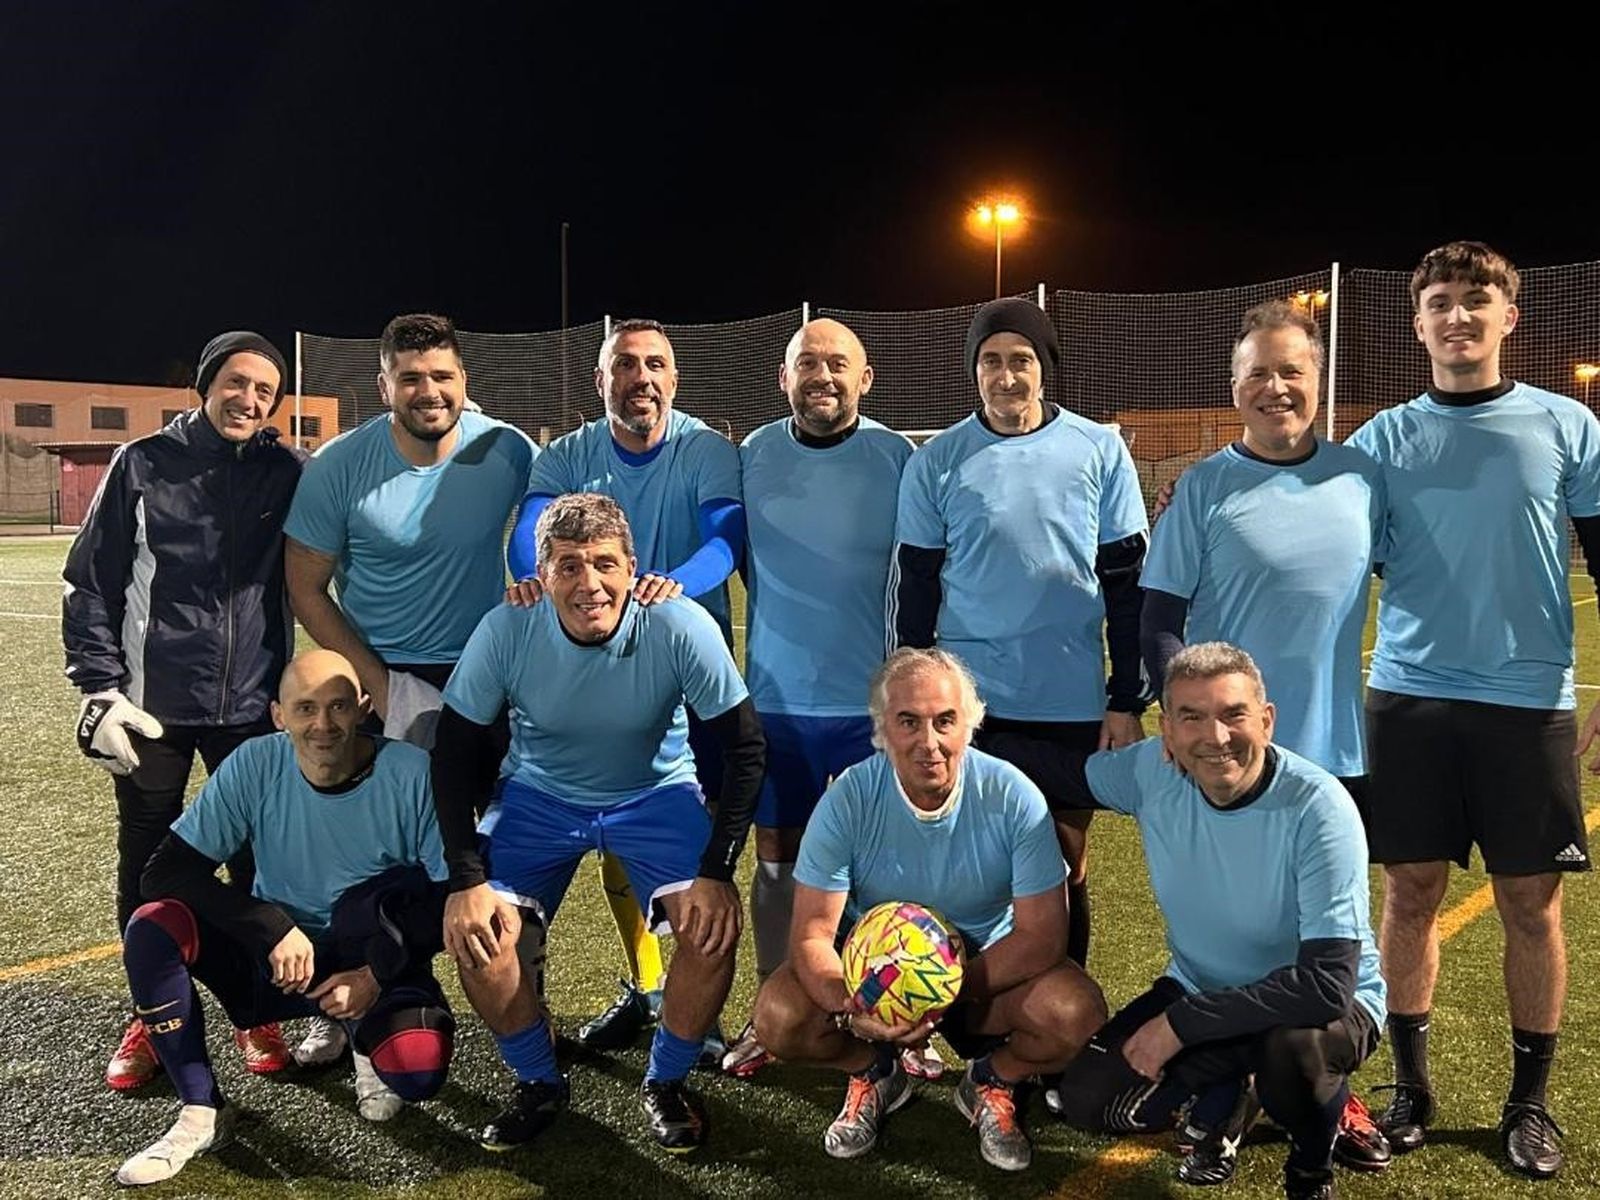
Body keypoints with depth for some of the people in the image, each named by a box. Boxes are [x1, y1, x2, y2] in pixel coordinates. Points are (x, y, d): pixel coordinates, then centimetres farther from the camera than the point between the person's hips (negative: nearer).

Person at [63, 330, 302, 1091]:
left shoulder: (287, 475, 2)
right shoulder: (144, 464, -1)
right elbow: (91, 583, 1)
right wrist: (102, 690, -6)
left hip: (252, 706, 1)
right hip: (153, 706, 0)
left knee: (258, 864, 7)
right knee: (148, 866, 9)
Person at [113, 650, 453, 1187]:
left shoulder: (413, 775, -19)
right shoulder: (254, 766, -13)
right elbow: (165, 873, -14)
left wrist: (379, 975, -20)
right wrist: (273, 928, -25)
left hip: (378, 965, -2)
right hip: (274, 959, 3)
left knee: (417, 1071, -32)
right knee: (151, 928, -22)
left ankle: (366, 1034, 7)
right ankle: (201, 1114, -9)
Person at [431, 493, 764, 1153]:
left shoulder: (682, 628, -27)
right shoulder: (506, 632, -23)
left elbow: (744, 748, -16)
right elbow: (456, 752, -11)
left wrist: (717, 871, -22)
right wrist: (467, 879, -17)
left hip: (657, 791, -1)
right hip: (539, 795, 1)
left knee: (714, 924, -23)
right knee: (475, 932, -19)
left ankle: (666, 1082, 6)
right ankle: (538, 1084, 9)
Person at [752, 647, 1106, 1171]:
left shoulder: (1013, 797, -20)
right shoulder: (848, 799, -19)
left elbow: (1044, 934, -19)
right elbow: (812, 933, -18)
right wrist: (850, 1007, -38)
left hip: (989, 969, 0)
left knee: (1075, 1011, -29)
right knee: (778, 1016, -25)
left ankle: (993, 1082, 6)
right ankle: (874, 1072, 9)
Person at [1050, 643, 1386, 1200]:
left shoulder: (1319, 807, -29)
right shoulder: (1151, 773, -16)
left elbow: (1327, 984, -33)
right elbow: (1066, 772, 7)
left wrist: (1177, 1024, -30)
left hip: (1328, 999, -4)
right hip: (1199, 987, 4)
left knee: (1294, 1048, -38)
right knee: (1087, 1100, -14)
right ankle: (1222, 1100, 18)